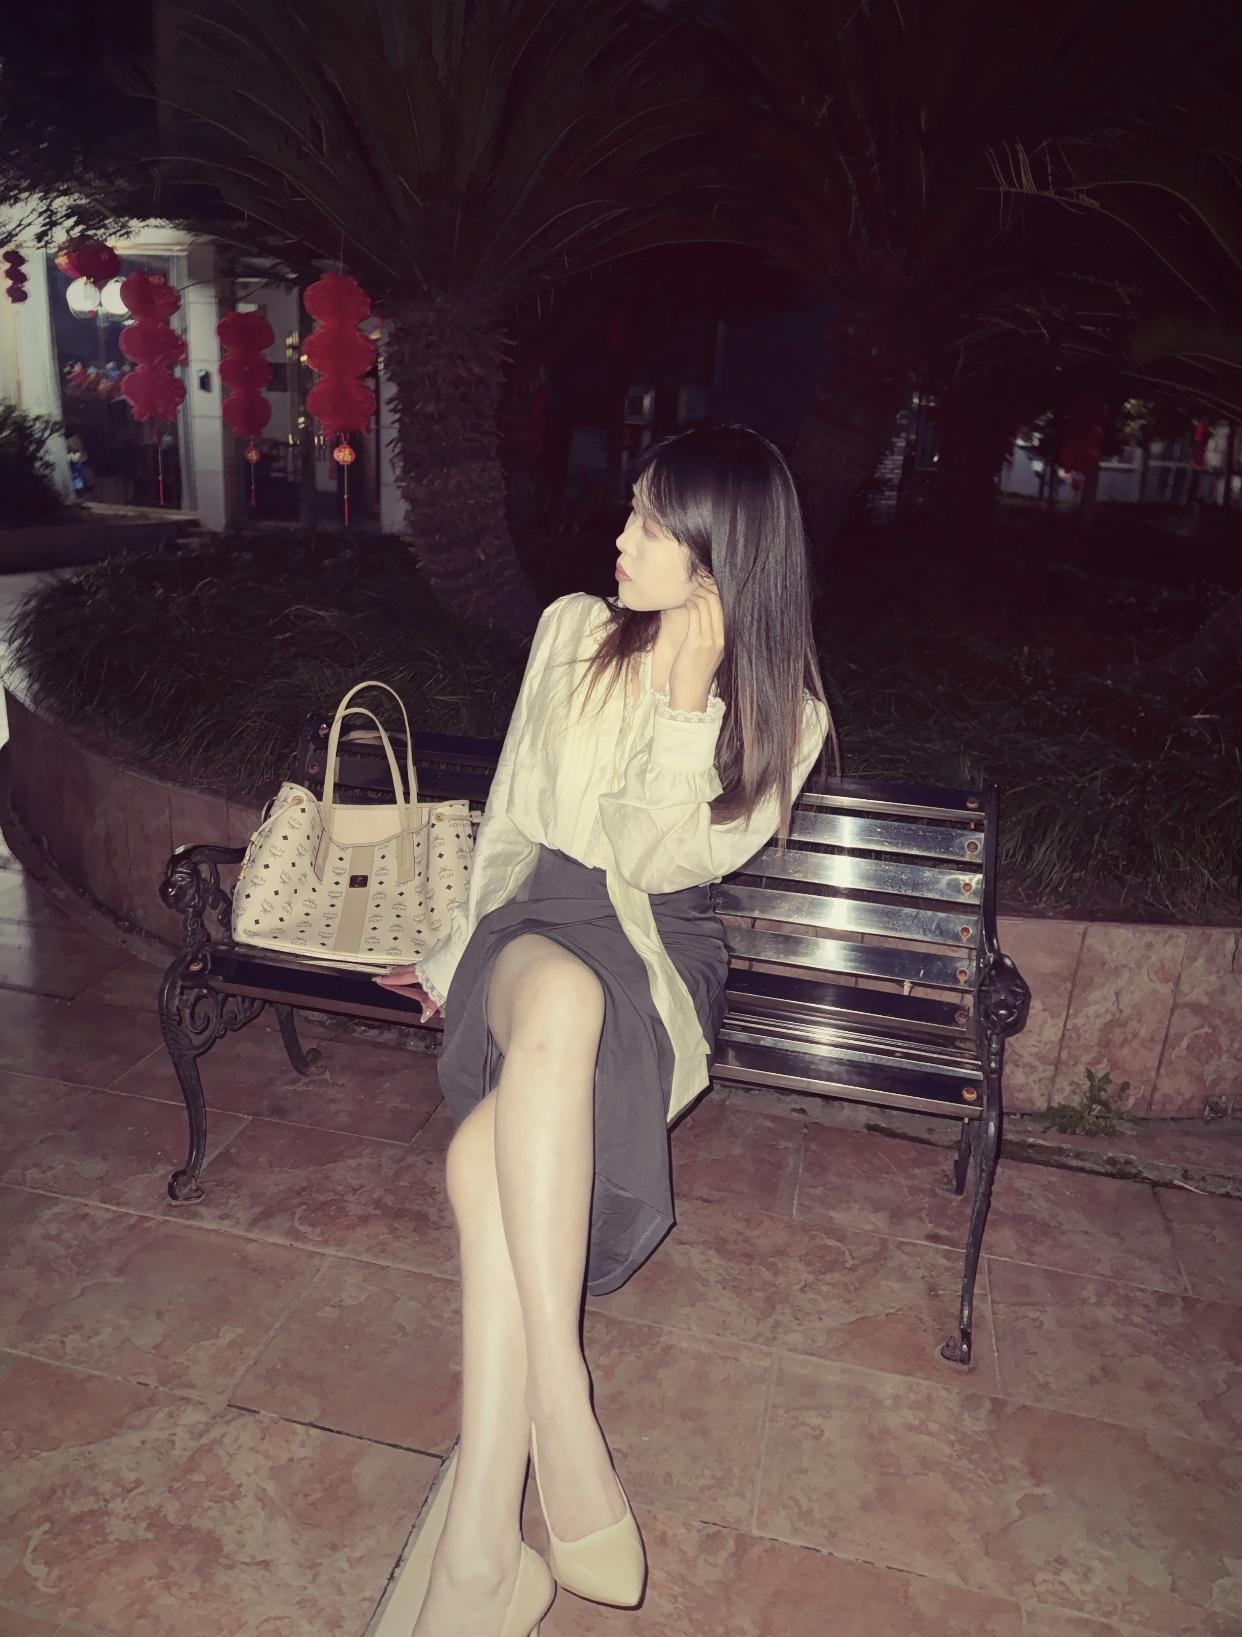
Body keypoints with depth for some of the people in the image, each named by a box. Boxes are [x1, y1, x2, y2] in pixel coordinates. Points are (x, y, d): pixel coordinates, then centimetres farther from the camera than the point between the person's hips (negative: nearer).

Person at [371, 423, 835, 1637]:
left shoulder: (784, 714, 1)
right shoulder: (573, 630, 7)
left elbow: (653, 861, -7)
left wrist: (689, 696, -9)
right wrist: (461, 952, 15)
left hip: (660, 952, -1)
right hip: (533, 917, 2)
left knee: (492, 1147, -34)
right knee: (561, 997, -39)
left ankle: (478, 1538, -26)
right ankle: (560, 1413, -34)